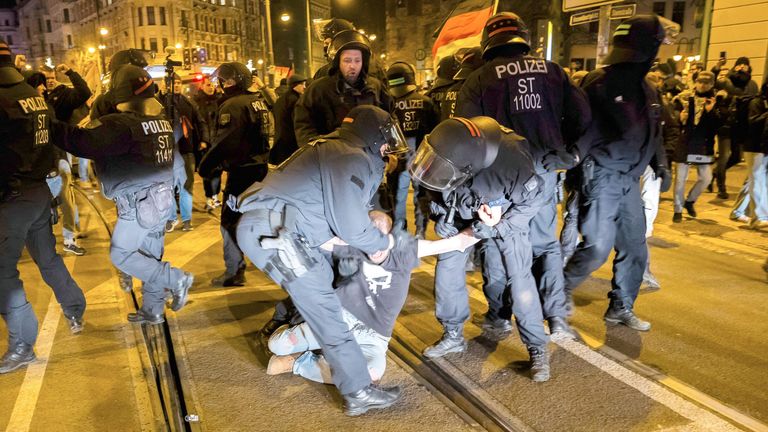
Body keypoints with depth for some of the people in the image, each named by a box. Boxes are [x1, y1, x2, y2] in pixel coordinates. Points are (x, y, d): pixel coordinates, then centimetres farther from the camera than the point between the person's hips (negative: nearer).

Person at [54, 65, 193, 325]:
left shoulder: (122, 123, -17)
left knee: (120, 254, 7)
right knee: (150, 255, 15)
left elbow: (83, 142, -24)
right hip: (162, 198, 8)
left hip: (138, 202, -8)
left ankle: (176, 279, 2)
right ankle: (152, 311, 24)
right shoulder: (163, 121, 9)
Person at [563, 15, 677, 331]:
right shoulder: (600, 83, -10)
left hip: (630, 179, 8)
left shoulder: (647, 89, 14)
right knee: (597, 247, -11)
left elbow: (653, 132, 24)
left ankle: (621, 308, 28)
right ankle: (561, 290, 16)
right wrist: (580, 172, -19)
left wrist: (660, 165, 12)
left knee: (634, 248, 11)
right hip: (602, 177, -8)